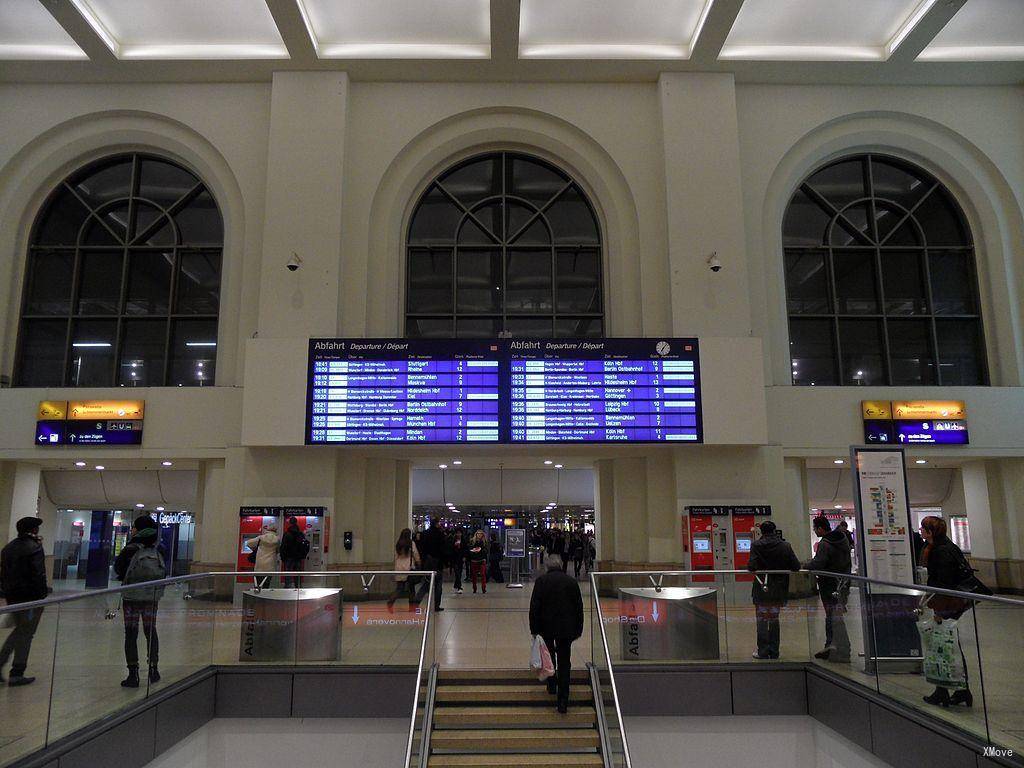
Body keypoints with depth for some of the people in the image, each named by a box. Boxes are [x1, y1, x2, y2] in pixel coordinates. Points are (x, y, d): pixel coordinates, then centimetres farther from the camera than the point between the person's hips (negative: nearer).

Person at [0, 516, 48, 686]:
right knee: (26, 634, 2)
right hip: (30, 597, -8)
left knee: (19, 630, 23)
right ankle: (17, 674, 6)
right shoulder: (34, 548, -14)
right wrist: (42, 593, -11)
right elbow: (38, 574, -19)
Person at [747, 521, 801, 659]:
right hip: (779, 591, 2)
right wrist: (783, 566, 11)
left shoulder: (756, 545, -10)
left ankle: (763, 652, 9)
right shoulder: (785, 546, -5)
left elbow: (752, 566, -19)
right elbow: (796, 566, -6)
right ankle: (774, 652, 19)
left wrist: (749, 566, 3)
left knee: (762, 620, 8)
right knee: (774, 620, 15)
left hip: (761, 589, -2)